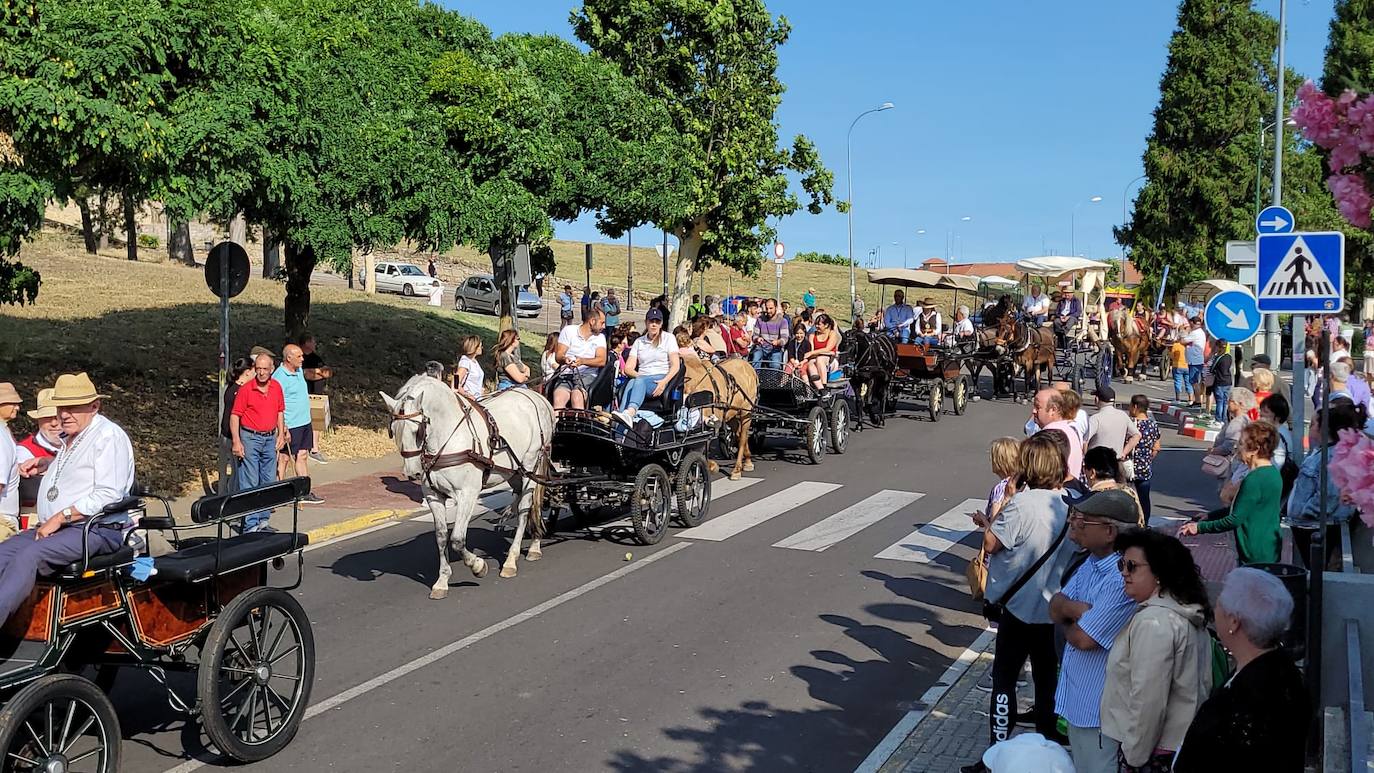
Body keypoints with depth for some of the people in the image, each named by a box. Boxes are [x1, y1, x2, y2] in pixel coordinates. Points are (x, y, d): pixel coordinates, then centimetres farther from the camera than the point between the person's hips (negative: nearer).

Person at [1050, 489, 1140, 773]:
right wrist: (1072, 607, -21)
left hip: (1097, 704, -9)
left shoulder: (1122, 579, -28)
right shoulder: (1092, 561, 2)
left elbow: (1084, 638, -27)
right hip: (1076, 695, 9)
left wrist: (1065, 621, -5)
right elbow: (1055, 607, 1)